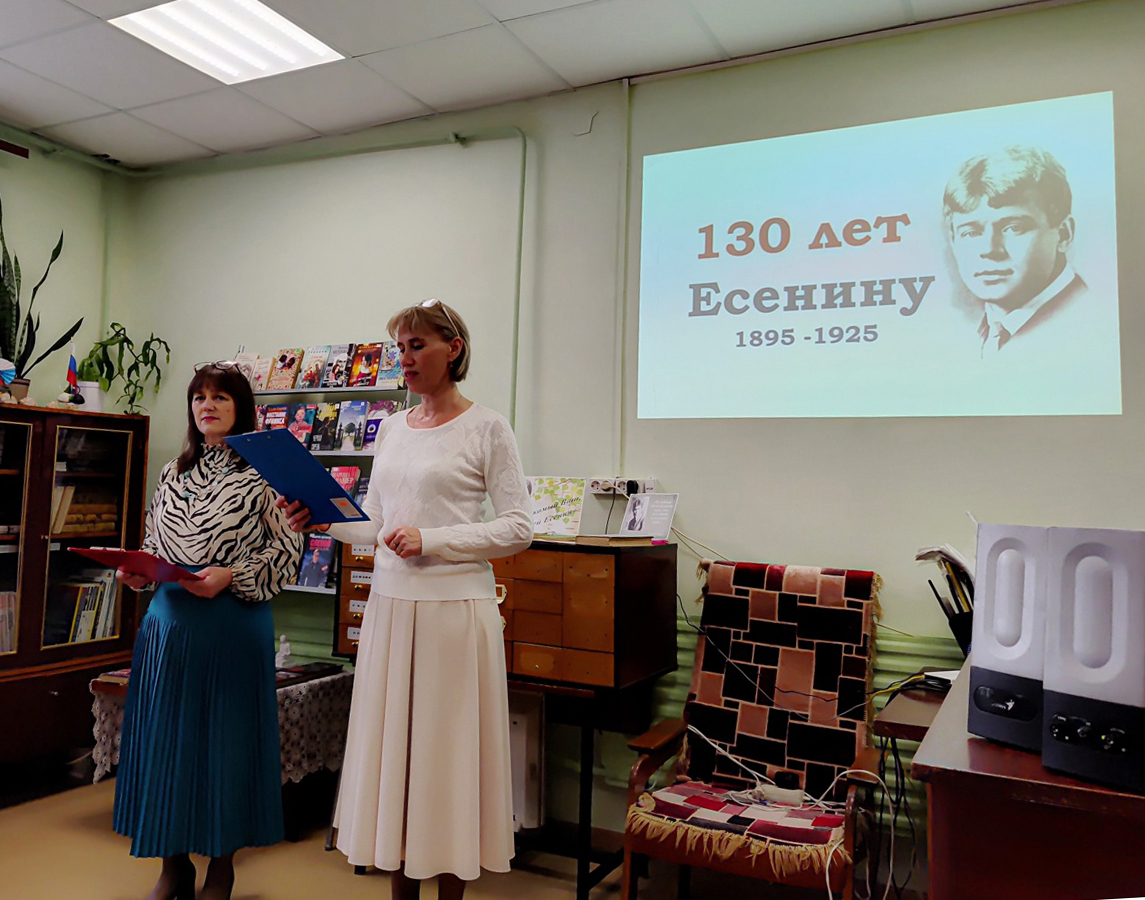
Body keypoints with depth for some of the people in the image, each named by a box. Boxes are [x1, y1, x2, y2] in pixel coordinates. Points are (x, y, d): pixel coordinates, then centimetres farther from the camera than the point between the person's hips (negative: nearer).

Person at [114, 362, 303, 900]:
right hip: (170, 618, 5)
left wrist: (230, 576, -17)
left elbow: (287, 551, -7)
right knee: (164, 734, 9)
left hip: (233, 620, -5)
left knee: (226, 735, 3)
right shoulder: (172, 474, 13)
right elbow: (154, 546, 19)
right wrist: (134, 572, 0)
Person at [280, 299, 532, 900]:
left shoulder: (486, 429, -5)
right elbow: (375, 523, 17)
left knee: (447, 752, 3)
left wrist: (431, 540, -16)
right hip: (390, 604, 6)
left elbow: (517, 529, -9)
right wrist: (324, 519, -1)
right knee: (390, 744, 12)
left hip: (454, 608, -6)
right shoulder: (392, 428, 13)